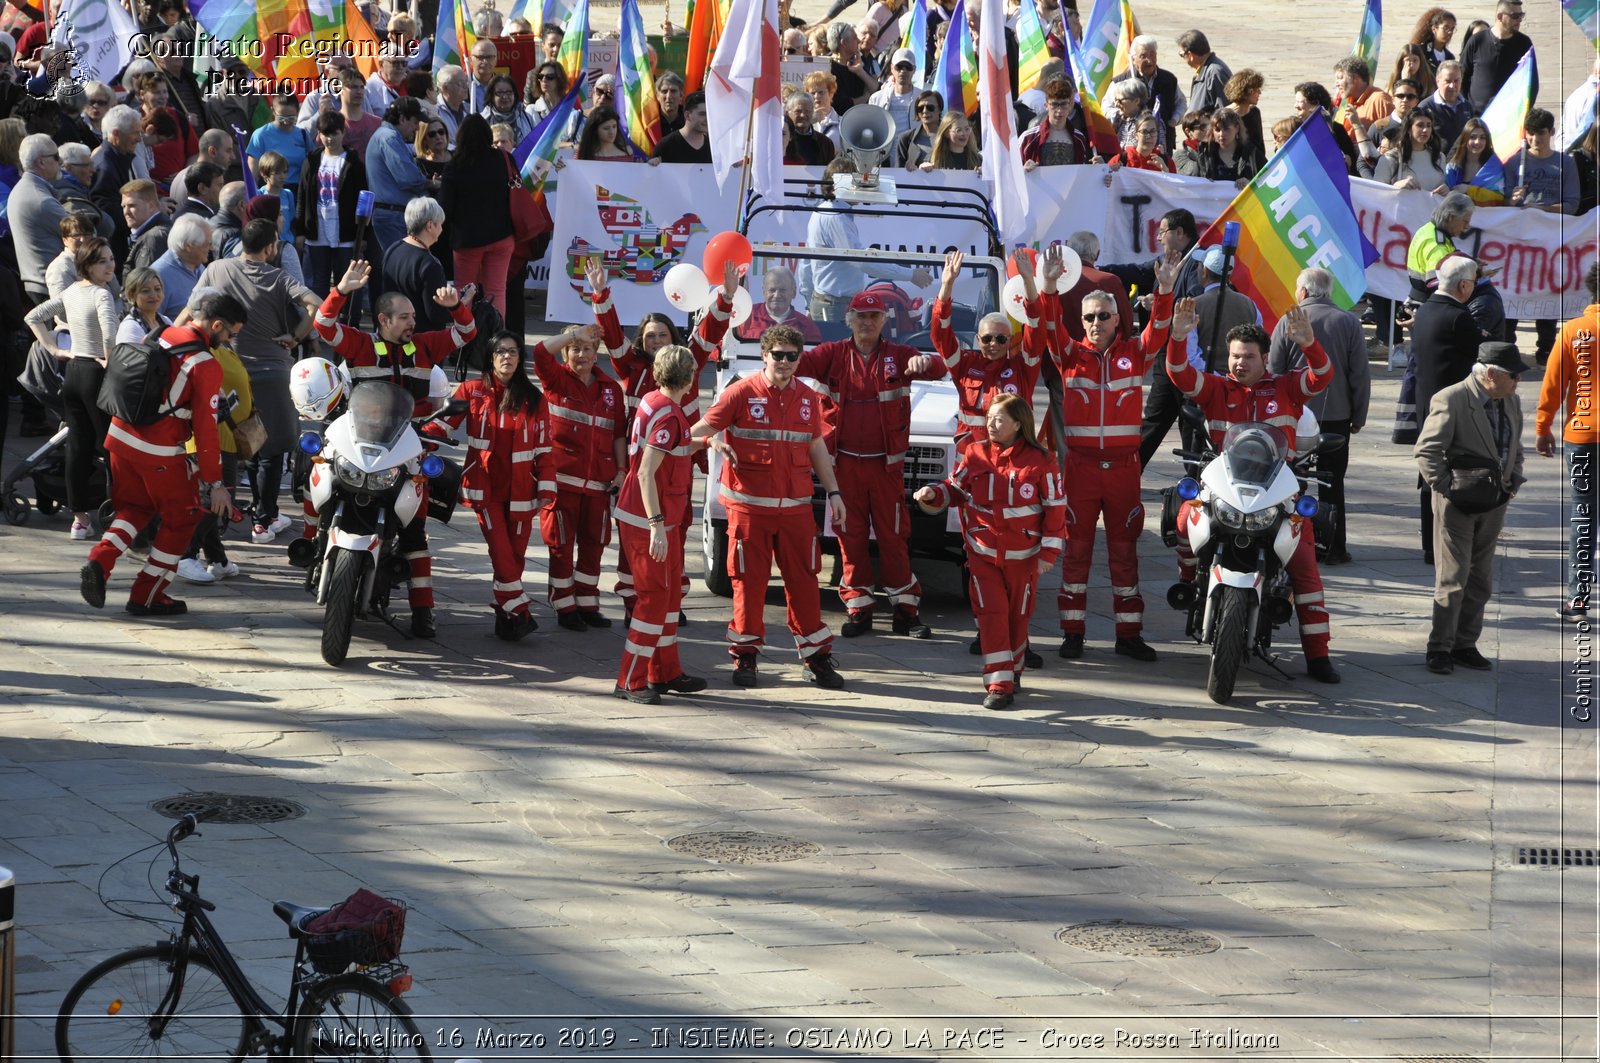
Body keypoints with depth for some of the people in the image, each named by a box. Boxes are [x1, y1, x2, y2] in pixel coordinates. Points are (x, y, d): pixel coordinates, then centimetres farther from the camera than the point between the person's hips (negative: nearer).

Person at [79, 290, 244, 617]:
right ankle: (147, 596, 14)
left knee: (135, 508, 24)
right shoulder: (207, 366, -14)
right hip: (159, 452, -7)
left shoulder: (158, 337, 7)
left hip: (120, 437, 7)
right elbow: (205, 428, -15)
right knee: (182, 518, 11)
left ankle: (99, 563, 1)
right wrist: (215, 483, -9)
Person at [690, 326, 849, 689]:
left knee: (803, 579, 4)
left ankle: (816, 656, 11)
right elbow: (702, 427, -6)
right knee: (749, 580, 1)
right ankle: (745, 655, 12)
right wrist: (713, 440, -30)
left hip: (796, 505, 3)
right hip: (749, 504, -3)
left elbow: (817, 447, 19)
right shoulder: (741, 392, -3)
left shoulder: (808, 398, 10)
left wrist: (833, 492, 16)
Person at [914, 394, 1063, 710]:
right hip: (983, 553, 1)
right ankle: (999, 685, -9)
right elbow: (955, 489, 10)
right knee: (991, 614, -8)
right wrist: (933, 494, -11)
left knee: (1017, 615, 12)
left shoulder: (1040, 461, -9)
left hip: (1023, 554, -1)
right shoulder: (975, 455, -1)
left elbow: (1055, 507, -5)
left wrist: (1049, 551, -7)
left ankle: (1014, 669, 34)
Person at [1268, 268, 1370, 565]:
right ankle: (1334, 547, 6)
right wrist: (1359, 416, 9)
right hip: (1336, 416, 1)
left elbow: (1273, 373, -2)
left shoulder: (1288, 323, -5)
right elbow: (1360, 374, 0)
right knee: (1332, 484, 7)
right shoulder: (1349, 323, -1)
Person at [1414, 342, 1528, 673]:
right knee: (1453, 579, -4)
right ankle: (1440, 648, 6)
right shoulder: (1451, 400, -15)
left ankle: (1465, 644, 22)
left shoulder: (1511, 402, 8)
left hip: (1494, 504, 7)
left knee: (1481, 581, 11)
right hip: (1458, 504, -7)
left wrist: (1514, 480, 5)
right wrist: (1445, 488, -16)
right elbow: (1426, 450, -15)